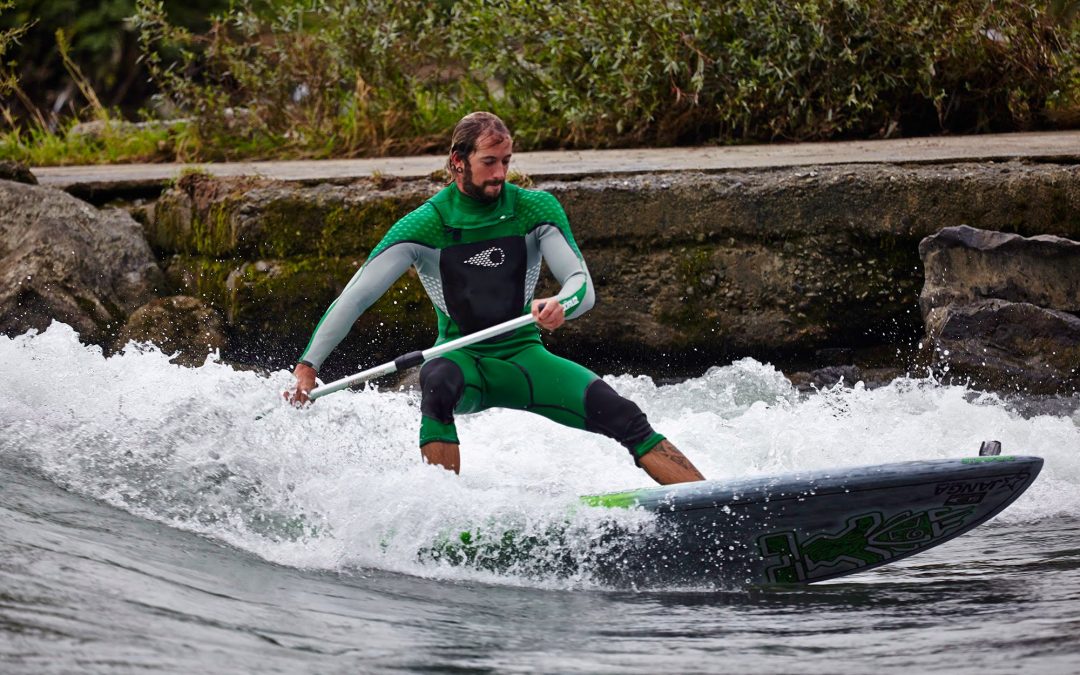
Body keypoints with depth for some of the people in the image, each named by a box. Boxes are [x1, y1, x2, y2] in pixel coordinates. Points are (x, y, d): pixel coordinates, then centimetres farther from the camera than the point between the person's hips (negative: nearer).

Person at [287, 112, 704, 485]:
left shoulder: (536, 210, -4)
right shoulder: (425, 226, -9)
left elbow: (582, 285, -12)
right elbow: (355, 298, -9)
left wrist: (560, 306, -37)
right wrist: (308, 366, -16)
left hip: (524, 356, 2)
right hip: (463, 359, -2)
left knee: (619, 414, -20)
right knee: (438, 380, -38)